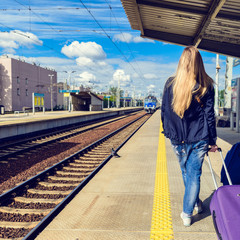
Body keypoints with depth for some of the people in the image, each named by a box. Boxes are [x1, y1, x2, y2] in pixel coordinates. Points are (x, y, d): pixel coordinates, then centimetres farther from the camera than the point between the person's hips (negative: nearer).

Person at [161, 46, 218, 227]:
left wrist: (168, 132, 18)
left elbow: (164, 111, 4)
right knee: (194, 174, 8)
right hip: (199, 138, -2)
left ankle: (196, 203, 39)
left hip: (178, 139, 2)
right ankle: (187, 213, 12)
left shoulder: (170, 84, -3)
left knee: (186, 172, 21)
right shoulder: (206, 85, -6)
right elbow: (209, 115, -3)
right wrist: (213, 141, 3)